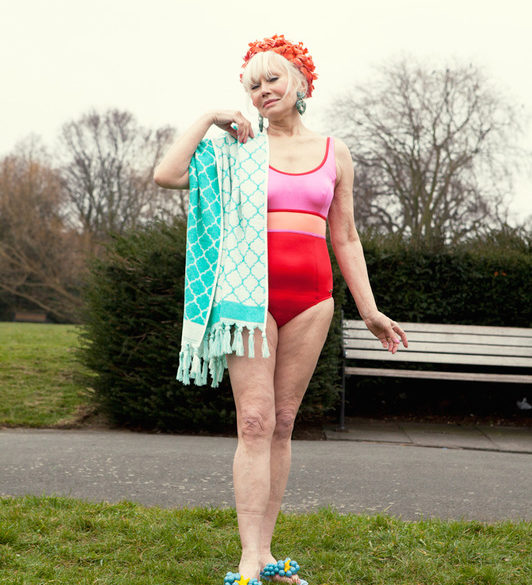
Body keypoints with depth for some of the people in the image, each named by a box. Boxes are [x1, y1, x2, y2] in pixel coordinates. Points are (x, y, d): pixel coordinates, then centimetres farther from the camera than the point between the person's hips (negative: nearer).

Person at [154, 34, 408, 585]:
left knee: (282, 424, 5)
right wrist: (207, 119, -1)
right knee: (255, 422, -10)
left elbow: (345, 238, 16)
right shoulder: (240, 145, 7)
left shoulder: (335, 152, 13)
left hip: (311, 295, 3)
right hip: (252, 290, -3)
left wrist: (369, 311, 13)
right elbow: (167, 174, -7)